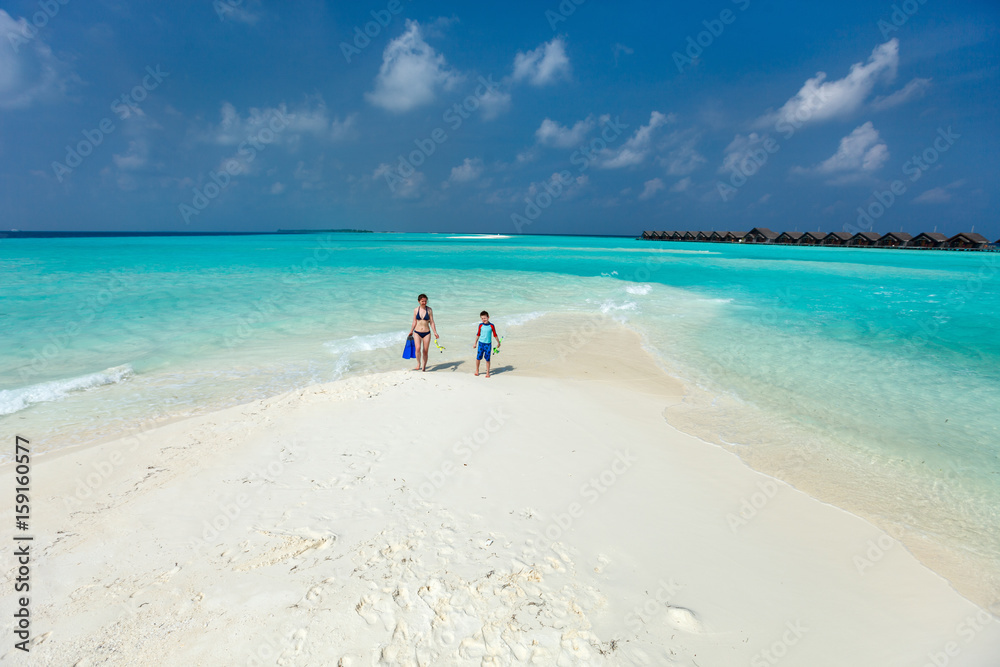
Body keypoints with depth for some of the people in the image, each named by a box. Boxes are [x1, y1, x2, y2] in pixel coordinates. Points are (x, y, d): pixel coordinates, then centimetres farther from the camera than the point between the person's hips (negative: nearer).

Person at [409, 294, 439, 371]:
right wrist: (411, 331, 13)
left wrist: (435, 333, -8)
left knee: (425, 351, 3)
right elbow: (414, 322, 11)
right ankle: (418, 364, -3)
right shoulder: (416, 310, 2)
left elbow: (432, 322, 0)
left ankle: (424, 367, 17)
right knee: (418, 348, -23)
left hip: (426, 333, 0)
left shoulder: (429, 310, -1)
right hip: (417, 332, 0)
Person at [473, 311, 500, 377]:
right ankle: (477, 370, 21)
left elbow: (495, 335, 5)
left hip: (488, 344, -1)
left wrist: (498, 342, 12)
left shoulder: (491, 326, -5)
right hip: (481, 343, 1)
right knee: (478, 357, 1)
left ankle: (487, 372, 13)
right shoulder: (480, 325, 0)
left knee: (487, 359, 2)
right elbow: (478, 334, 10)